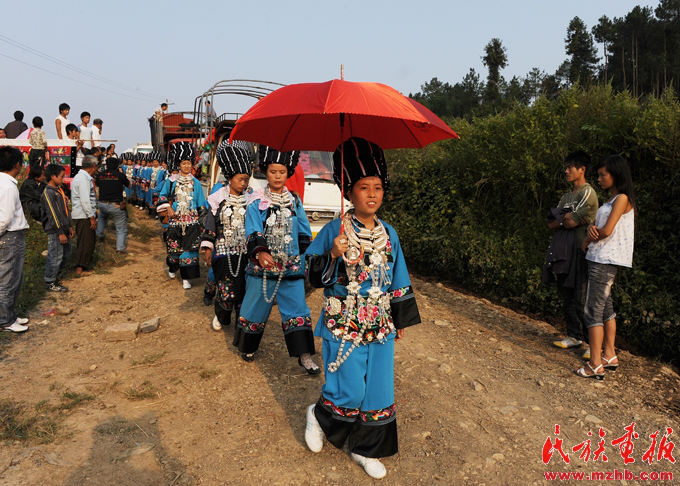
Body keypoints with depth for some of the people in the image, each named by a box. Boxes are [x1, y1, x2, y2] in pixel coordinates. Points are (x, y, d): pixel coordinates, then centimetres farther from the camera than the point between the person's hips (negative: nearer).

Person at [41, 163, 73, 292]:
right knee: (55, 256, -3)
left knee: (66, 254, 16)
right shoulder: (48, 193, -15)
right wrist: (60, 233, -19)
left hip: (63, 229, 9)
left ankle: (56, 277, 31)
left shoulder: (59, 190, 13)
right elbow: (53, 215, -19)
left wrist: (69, 226, 15)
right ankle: (50, 283, 9)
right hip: (55, 231, -9)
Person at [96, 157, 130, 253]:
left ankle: (99, 234, 37)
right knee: (121, 228, 6)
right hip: (116, 205, -4)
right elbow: (128, 185, 11)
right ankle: (120, 248, -1)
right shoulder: (120, 175, -8)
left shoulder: (100, 175, 1)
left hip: (102, 204, 4)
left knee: (102, 216, 39)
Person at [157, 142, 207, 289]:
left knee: (190, 248, -5)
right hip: (175, 220, 1)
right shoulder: (172, 181, 3)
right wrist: (167, 208, -2)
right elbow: (162, 196, 15)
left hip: (192, 221, 0)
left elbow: (201, 204, 6)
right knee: (174, 247, 9)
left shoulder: (195, 182, 4)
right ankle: (172, 269, 37)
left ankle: (186, 278, 1)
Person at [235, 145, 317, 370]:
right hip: (262, 265, -2)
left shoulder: (294, 201, 8)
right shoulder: (257, 201, -2)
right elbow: (253, 232, -13)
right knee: (256, 306, 11)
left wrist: (304, 259, 8)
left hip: (291, 267, 2)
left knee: (296, 308, 1)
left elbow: (304, 234, 12)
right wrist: (260, 252, -31)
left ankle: (304, 355, 9)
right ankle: (247, 347, 33)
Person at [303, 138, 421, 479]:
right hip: (344, 324, -4)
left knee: (377, 388, 11)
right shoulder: (336, 231, -9)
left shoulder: (388, 234, 4)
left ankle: (365, 449, 32)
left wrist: (401, 319, 14)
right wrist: (333, 256, -26)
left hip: (379, 325, 4)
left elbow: (398, 280, 11)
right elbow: (313, 273, -8)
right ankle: (318, 416, 34)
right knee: (348, 390, 0)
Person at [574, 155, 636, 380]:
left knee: (593, 311, -10)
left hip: (606, 260, -10)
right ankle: (610, 356, 23)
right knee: (605, 307, 14)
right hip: (600, 259, 10)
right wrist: (591, 228, -11)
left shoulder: (622, 198, -12)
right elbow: (597, 224, 13)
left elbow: (607, 230, -19)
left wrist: (587, 241, -2)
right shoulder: (611, 199, 18)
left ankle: (596, 366, -7)